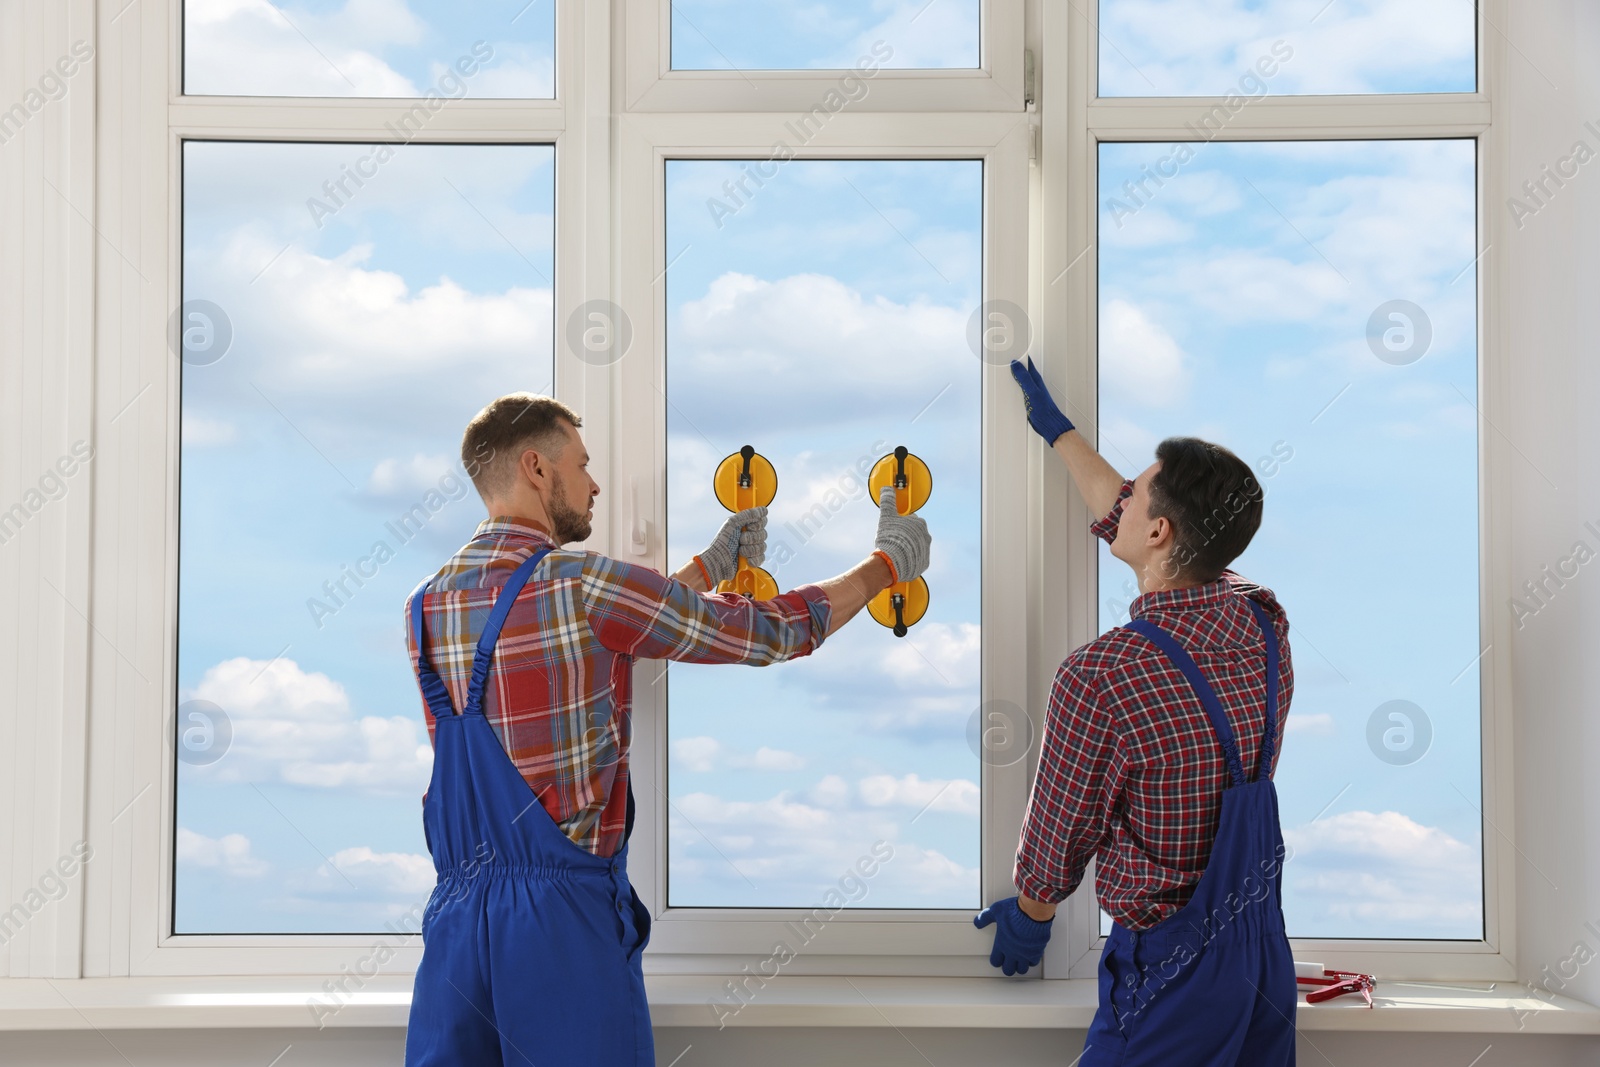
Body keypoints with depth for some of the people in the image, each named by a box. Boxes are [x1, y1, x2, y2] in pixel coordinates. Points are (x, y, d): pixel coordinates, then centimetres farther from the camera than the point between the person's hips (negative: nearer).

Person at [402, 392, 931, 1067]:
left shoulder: (425, 607, 9)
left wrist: (711, 567, 31)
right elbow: (775, 632, -4)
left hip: (454, 910, 6)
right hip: (562, 912, -6)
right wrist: (889, 563, 13)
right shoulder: (584, 585, -11)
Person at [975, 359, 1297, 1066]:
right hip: (1266, 949, 7)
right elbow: (1119, 515, 14)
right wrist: (1055, 426, 27)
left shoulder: (1101, 677, -25)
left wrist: (1030, 913, 13)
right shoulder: (1265, 624, -4)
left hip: (1172, 975, -7)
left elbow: (1061, 830, -9)